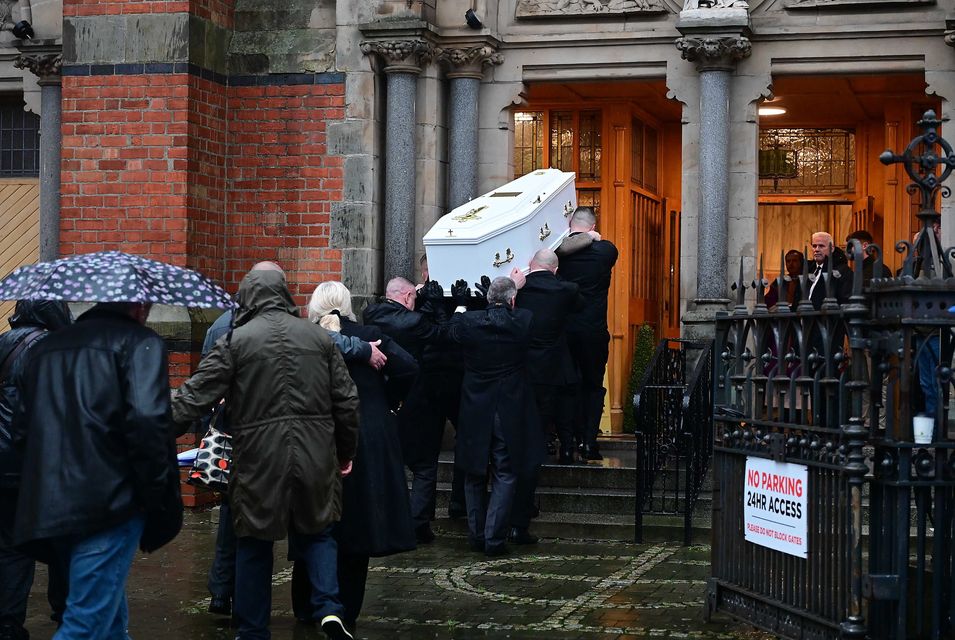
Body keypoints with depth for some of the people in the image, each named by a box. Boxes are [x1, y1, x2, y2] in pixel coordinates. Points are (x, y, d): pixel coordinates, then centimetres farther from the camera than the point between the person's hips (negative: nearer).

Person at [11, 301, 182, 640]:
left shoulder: (46, 347, 18)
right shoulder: (140, 342, -4)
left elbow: (22, 428, 19)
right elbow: (146, 422, -17)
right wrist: (158, 499, -11)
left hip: (48, 508, 7)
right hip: (108, 507, -7)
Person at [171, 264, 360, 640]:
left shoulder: (236, 341, -5)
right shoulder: (320, 338, 5)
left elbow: (196, 396, -9)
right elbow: (346, 401, 8)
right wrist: (346, 452, 20)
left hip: (259, 460, -2)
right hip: (315, 458, 2)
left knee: (254, 545, 10)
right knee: (317, 533, 18)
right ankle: (328, 607, 0)